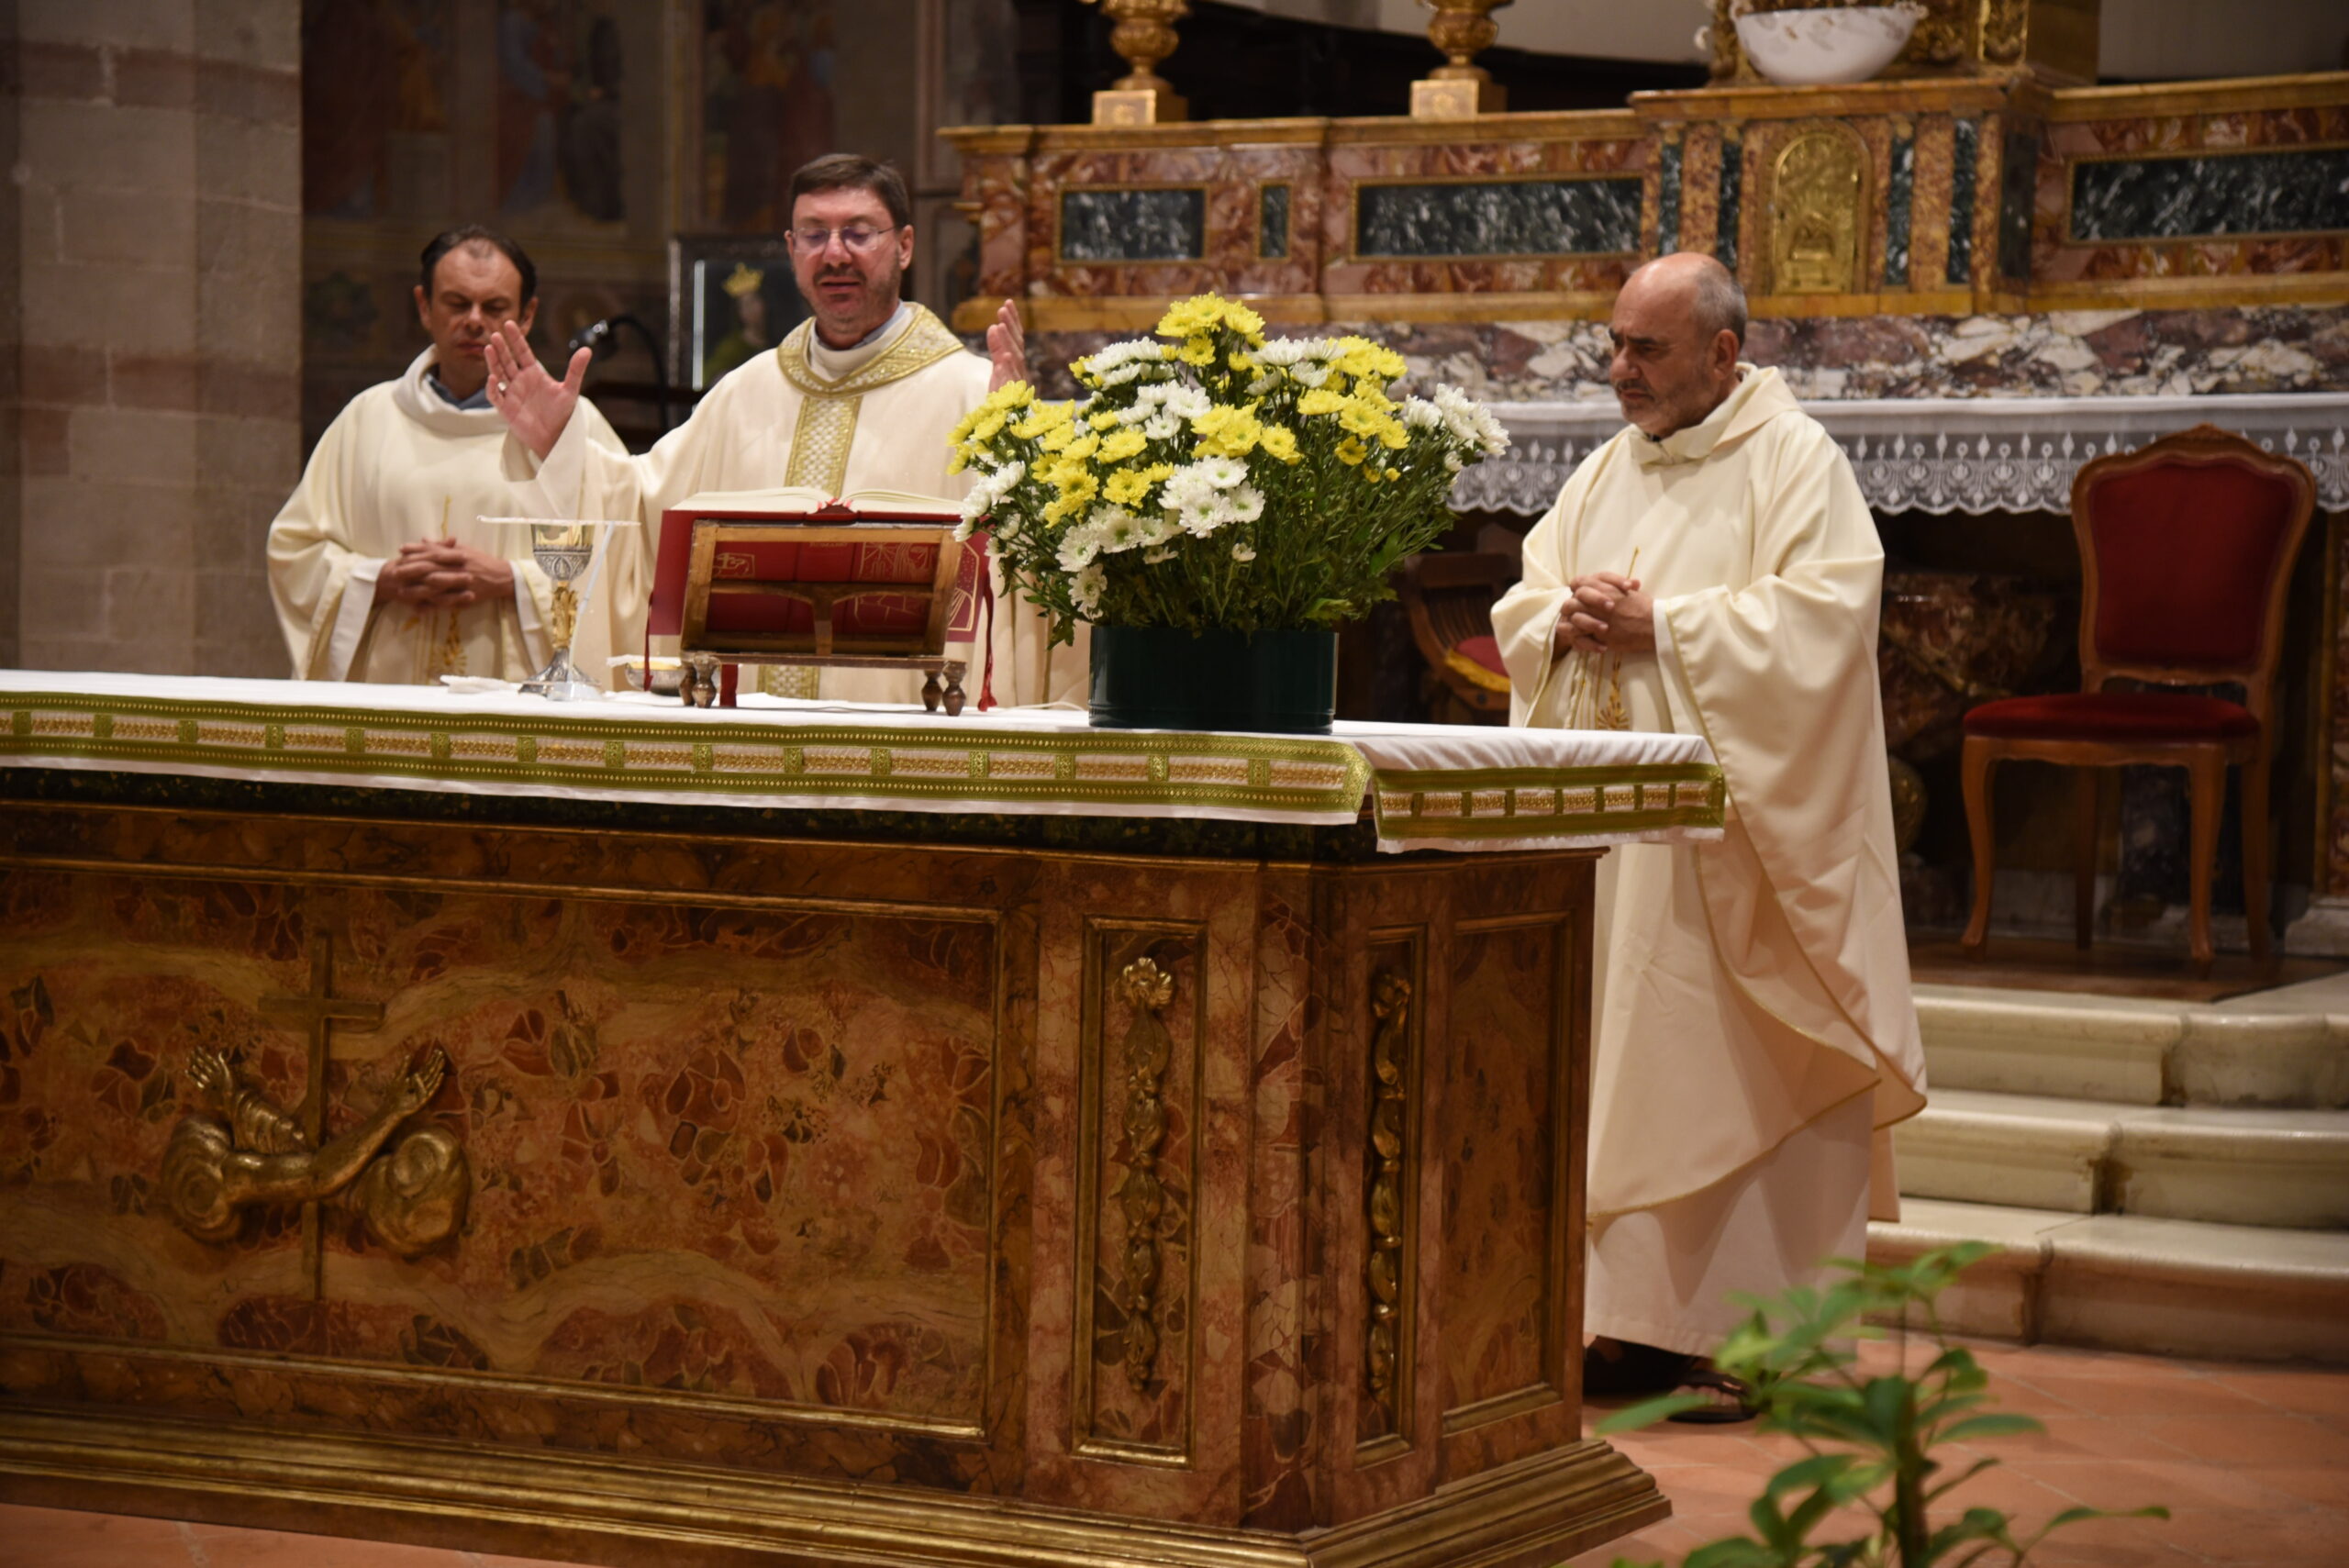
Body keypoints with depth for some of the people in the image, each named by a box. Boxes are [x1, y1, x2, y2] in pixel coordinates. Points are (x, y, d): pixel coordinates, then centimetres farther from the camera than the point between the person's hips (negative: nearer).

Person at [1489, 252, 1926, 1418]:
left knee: (1736, 1070, -6)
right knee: (1614, 1055, 5)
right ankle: (1635, 1320, 10)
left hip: (1731, 824, -7)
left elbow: (1823, 615, -16)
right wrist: (1567, 622, -5)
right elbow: (1521, 608, 18)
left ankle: (1750, 1336, -2)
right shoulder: (1607, 473, 17)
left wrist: (1659, 625, -18)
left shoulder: (1794, 463, -4)